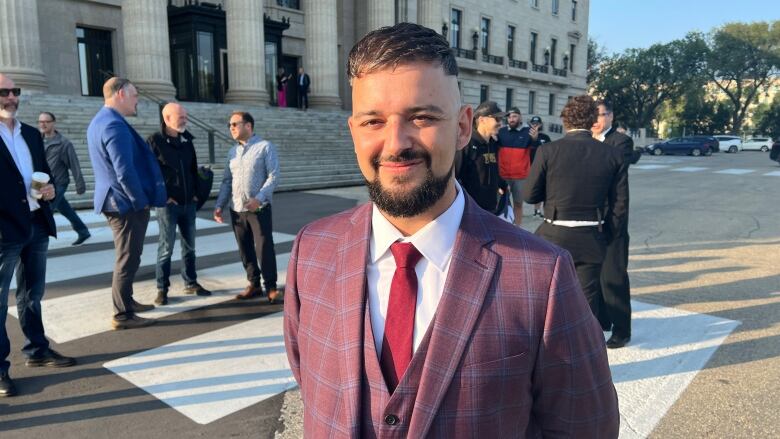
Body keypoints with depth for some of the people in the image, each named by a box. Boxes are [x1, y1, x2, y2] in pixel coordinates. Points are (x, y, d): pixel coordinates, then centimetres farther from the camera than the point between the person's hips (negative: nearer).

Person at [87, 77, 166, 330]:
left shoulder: (99, 121, 13)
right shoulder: (115, 125, -21)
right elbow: (124, 172, -26)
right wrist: (141, 201, -15)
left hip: (116, 200, 11)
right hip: (127, 203, -11)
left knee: (127, 257, 21)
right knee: (128, 259, -1)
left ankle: (126, 302, 34)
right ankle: (122, 315, 8)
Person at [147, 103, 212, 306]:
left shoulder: (187, 140, 11)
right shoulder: (154, 141, -8)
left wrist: (195, 192, 9)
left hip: (189, 203, 6)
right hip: (167, 204, -6)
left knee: (189, 246, 13)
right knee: (166, 247, -1)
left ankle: (191, 283, 24)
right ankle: (162, 289, 9)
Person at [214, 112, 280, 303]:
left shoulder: (265, 147, -4)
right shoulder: (232, 152, 14)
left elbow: (273, 176, -11)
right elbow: (226, 181, 15)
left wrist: (259, 198, -22)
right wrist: (219, 205, 5)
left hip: (259, 208, -6)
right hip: (236, 209, 6)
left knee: (264, 248, -3)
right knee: (245, 250, 10)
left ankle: (271, 287, 9)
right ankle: (254, 284, 23)